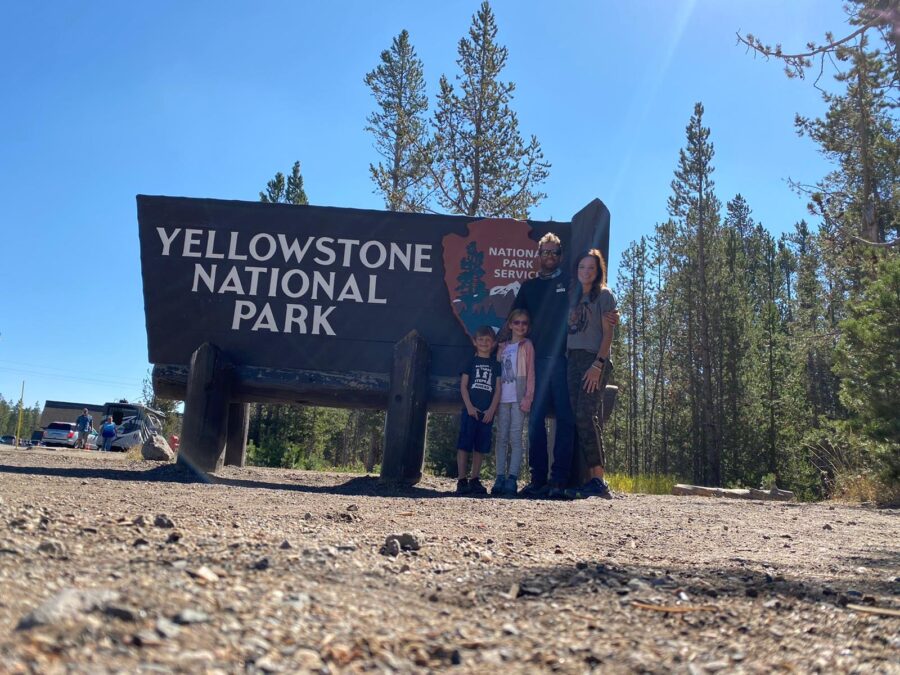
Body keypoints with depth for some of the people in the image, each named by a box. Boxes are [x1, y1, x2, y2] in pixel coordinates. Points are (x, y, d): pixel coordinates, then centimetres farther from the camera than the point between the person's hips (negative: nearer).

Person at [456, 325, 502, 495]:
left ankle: (474, 480, 14)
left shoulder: (495, 365, 11)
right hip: (470, 410, -2)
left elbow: (498, 389, 6)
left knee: (481, 447, 6)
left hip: (487, 412, 2)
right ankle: (462, 480, -3)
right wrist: (469, 406, -10)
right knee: (464, 445, -5)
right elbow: (463, 385, 2)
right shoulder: (471, 362, 6)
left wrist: (492, 409, -6)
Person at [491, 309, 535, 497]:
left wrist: (527, 397, -11)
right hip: (502, 397, 5)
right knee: (501, 438, 3)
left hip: (518, 397, -5)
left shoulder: (527, 345, 5)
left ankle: (512, 478, -8)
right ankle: (500, 478, 4)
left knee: (515, 438, -7)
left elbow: (530, 372, -1)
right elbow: (497, 373, 17)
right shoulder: (502, 347, 18)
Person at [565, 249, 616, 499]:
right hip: (574, 360, 6)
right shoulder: (573, 295, 20)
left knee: (586, 416, -18)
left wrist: (598, 364, -15)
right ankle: (593, 480, 1)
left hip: (594, 360, -6)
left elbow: (608, 333, -5)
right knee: (580, 419, 0)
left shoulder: (604, 295, 2)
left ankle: (599, 481, -20)